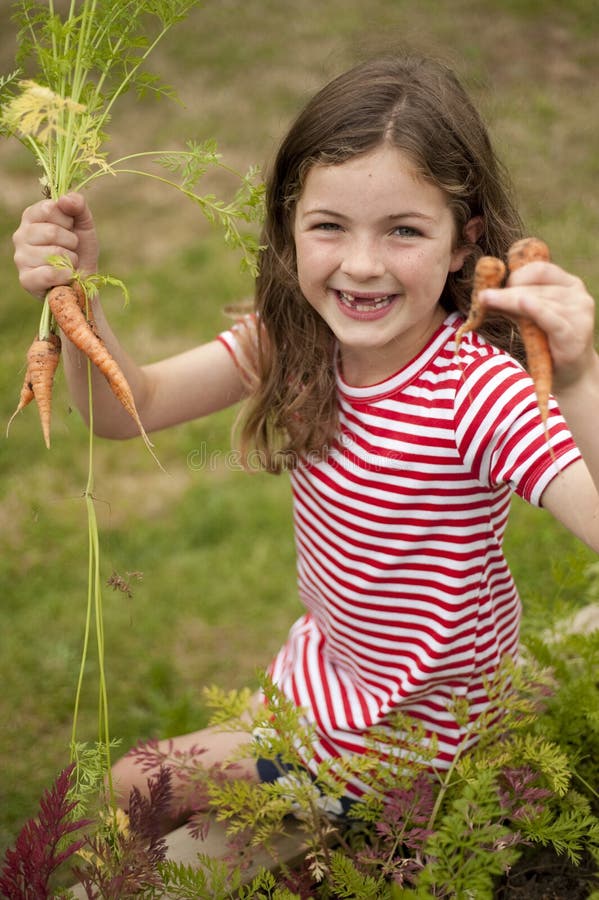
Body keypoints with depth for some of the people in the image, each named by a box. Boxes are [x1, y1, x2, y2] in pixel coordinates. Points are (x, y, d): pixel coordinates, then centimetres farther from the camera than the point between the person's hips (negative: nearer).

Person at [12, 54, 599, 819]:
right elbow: (130, 408, -12)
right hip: (327, 660, 6)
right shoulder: (294, 341, -13)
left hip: (410, 728, -6)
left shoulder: (481, 392, -34)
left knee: (129, 788, 7)